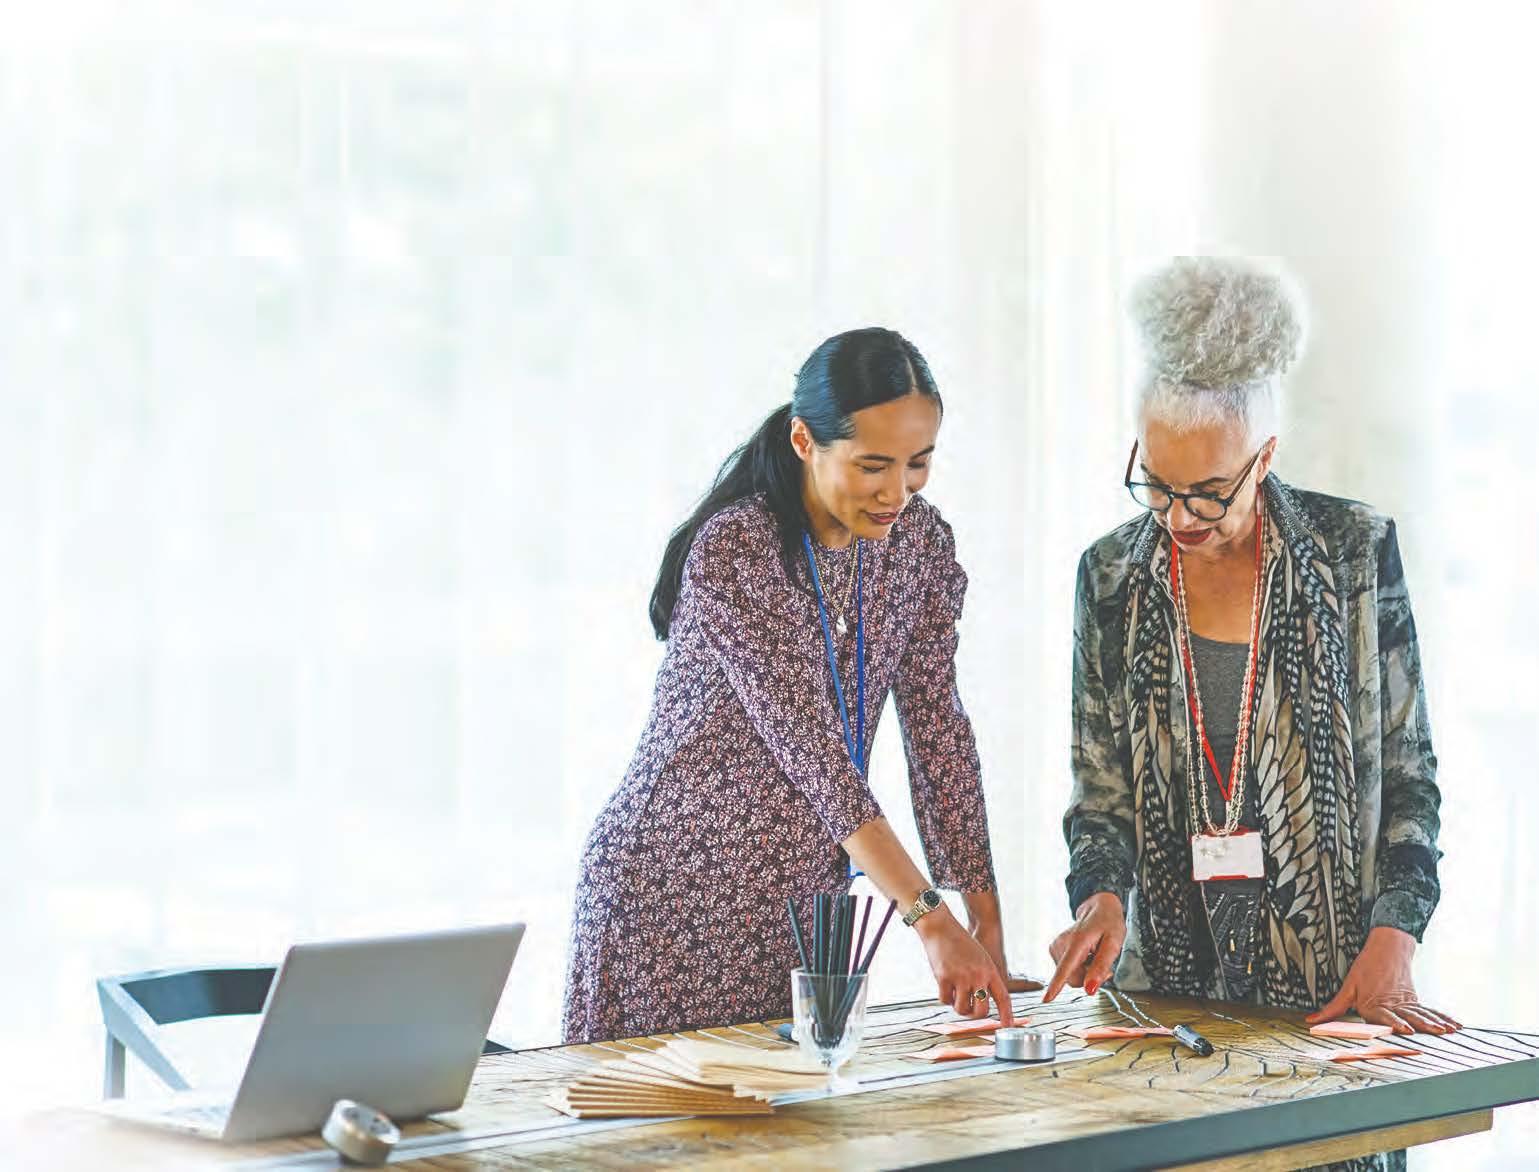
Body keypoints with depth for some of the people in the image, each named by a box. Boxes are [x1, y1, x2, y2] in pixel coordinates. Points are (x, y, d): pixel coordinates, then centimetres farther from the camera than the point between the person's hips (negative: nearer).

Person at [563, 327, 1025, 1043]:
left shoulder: (919, 540, 0)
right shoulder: (732, 552, -20)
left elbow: (938, 728, 1)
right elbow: (809, 744, -26)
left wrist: (985, 920, -5)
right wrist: (931, 921, -31)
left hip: (806, 895, 6)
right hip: (677, 895, -6)